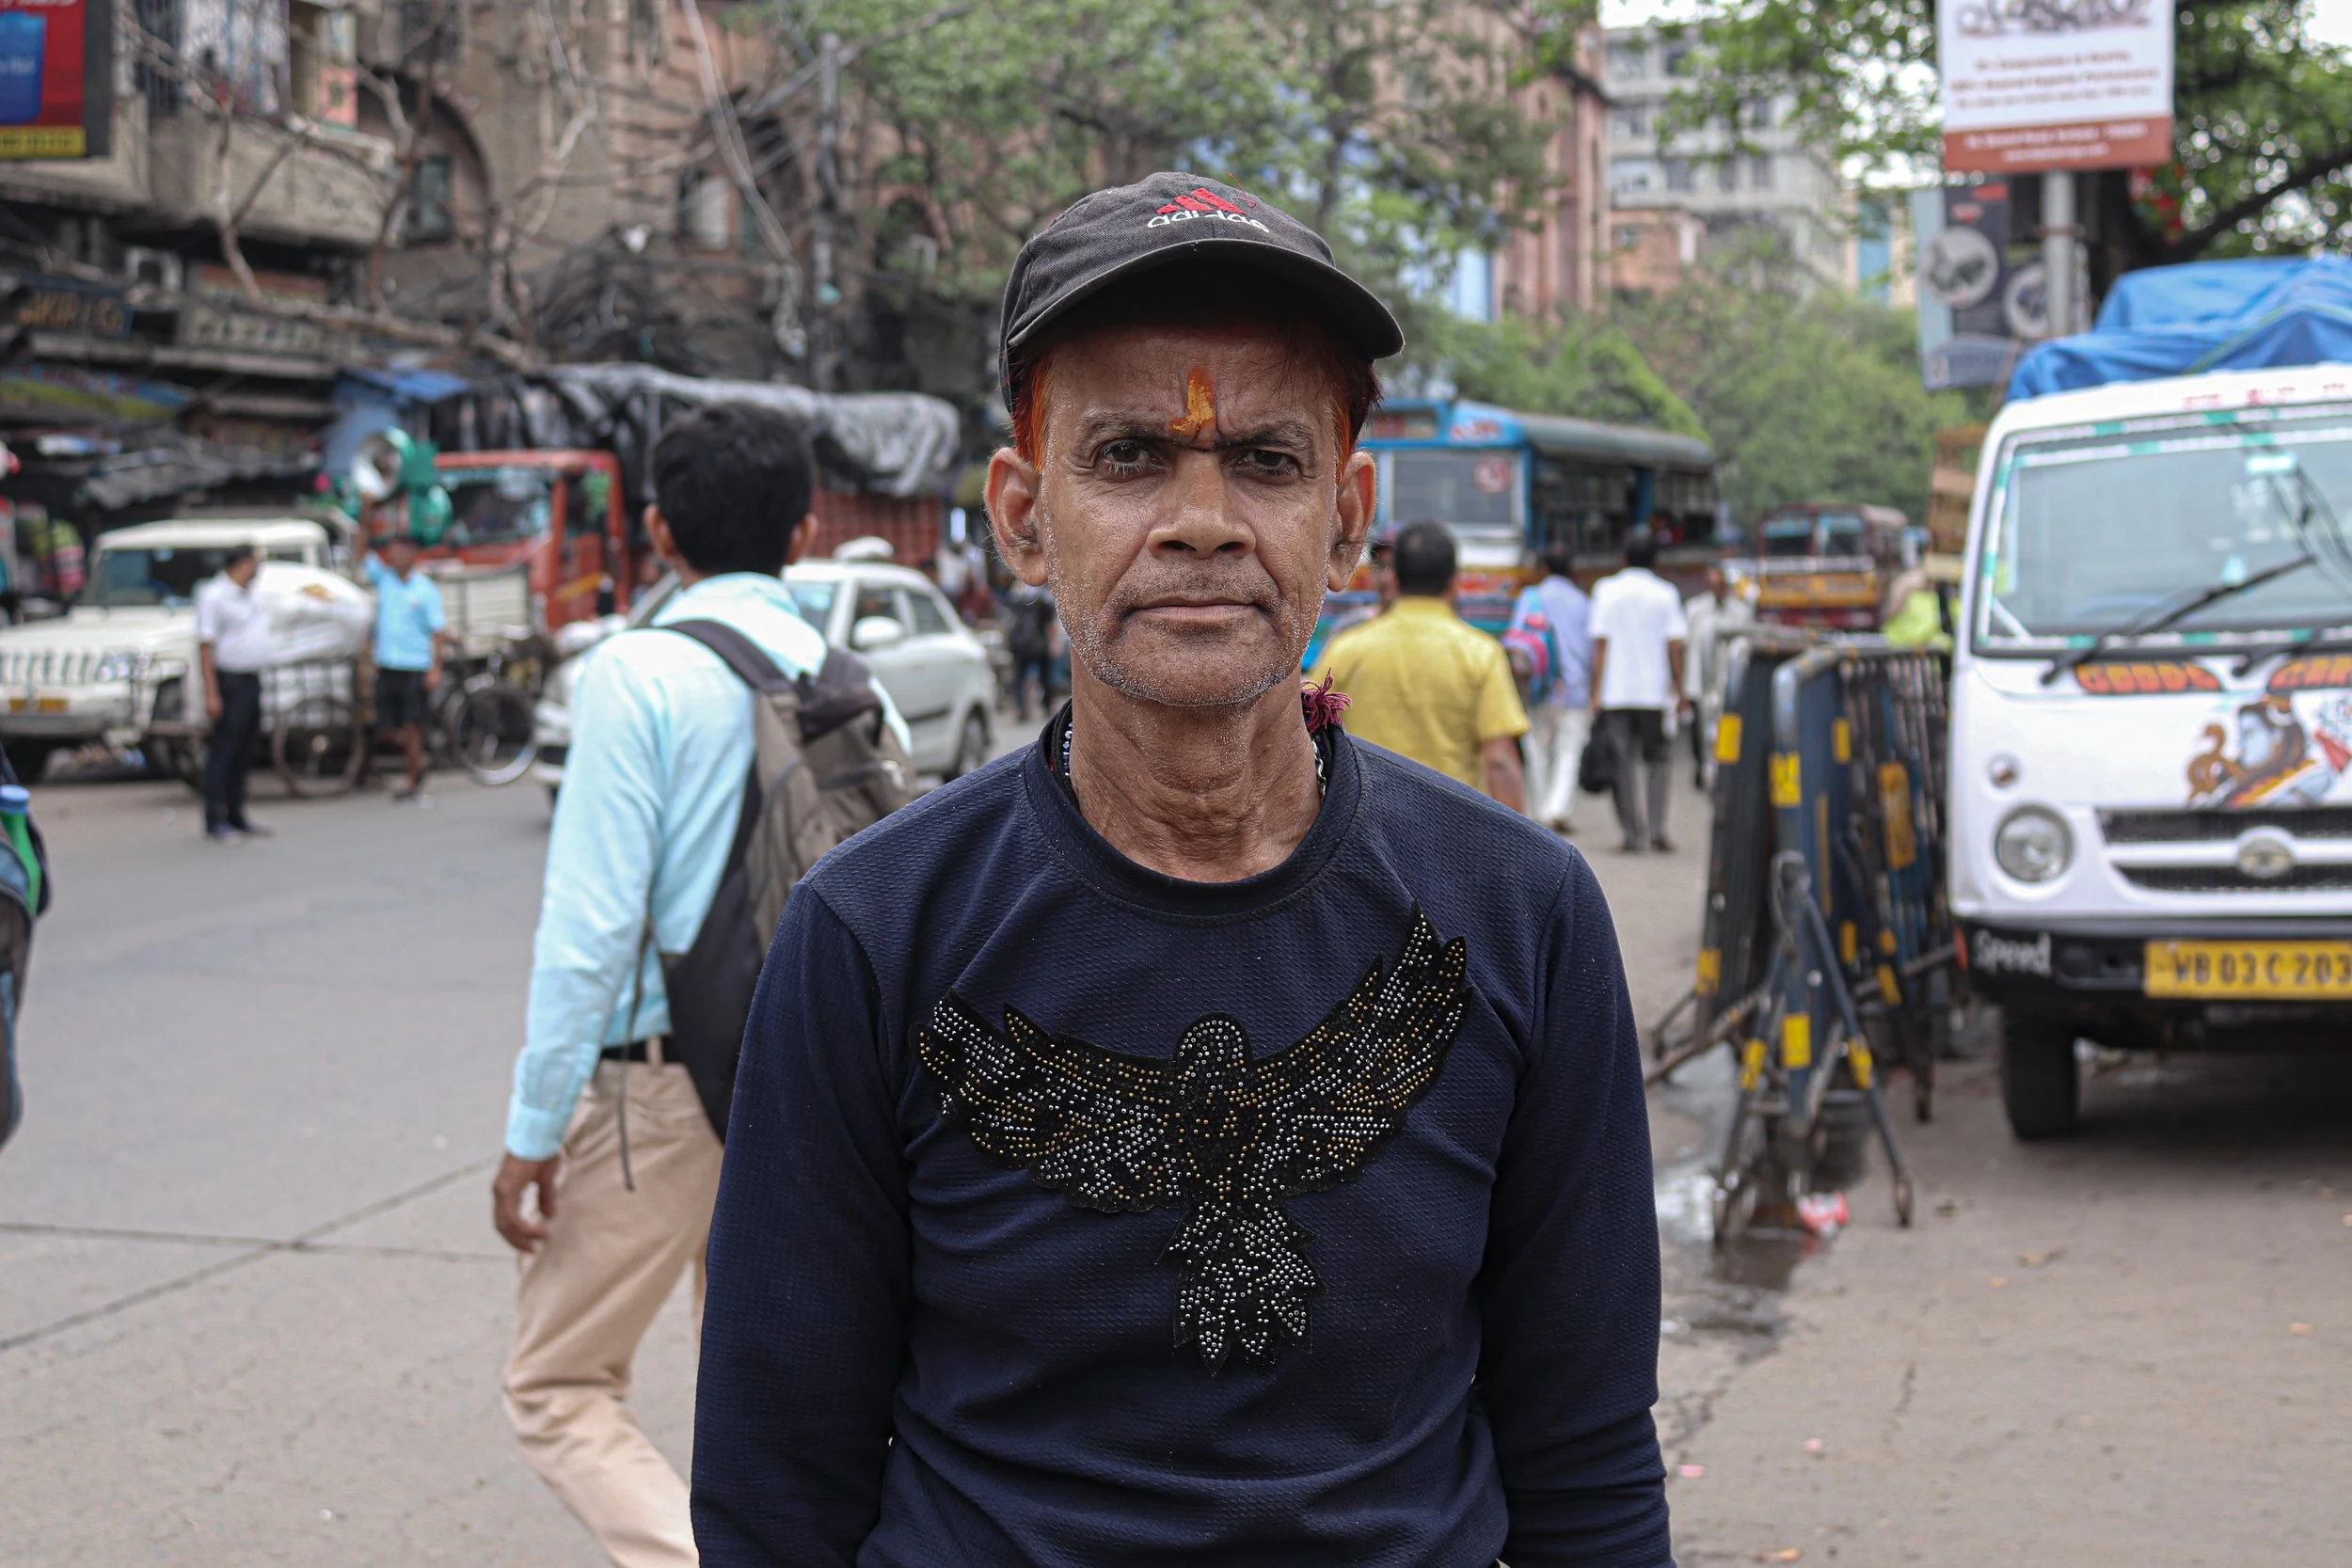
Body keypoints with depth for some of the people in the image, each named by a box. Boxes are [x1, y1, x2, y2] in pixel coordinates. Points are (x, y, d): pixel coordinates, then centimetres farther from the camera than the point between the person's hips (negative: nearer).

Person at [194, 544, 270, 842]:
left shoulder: (248, 597, 17)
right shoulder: (214, 595, -10)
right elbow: (205, 646, -14)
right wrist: (211, 694, -20)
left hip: (252, 682, 9)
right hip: (230, 682, -9)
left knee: (244, 754, 11)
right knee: (222, 753, -7)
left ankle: (236, 819, 16)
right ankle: (215, 822, -6)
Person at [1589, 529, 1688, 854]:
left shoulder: (1606, 590, 2)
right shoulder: (1665, 594, 2)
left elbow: (1600, 644, -1)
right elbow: (1674, 646, 0)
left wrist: (1597, 691, 2)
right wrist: (1679, 692, 6)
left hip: (1615, 693, 0)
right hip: (1655, 691, 0)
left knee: (1621, 765, 4)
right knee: (1658, 761, 11)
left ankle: (1631, 833, 1)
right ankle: (1657, 829, -1)